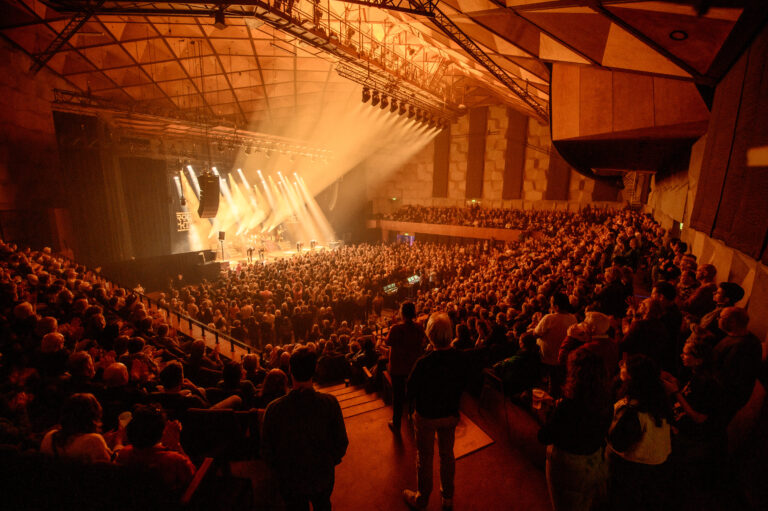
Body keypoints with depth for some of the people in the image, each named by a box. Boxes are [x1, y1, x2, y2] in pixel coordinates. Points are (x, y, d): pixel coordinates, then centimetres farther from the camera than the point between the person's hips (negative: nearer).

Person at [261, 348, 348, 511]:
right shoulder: (330, 403, -26)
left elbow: (266, 452, -13)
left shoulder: (274, 409, -27)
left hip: (290, 481, 0)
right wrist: (331, 462, 6)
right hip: (323, 478, 1)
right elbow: (341, 443, -15)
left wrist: (280, 471, 6)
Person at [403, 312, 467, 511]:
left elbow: (410, 392, -19)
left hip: (426, 417, -4)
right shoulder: (460, 358, -19)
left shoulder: (424, 363, -33)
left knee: (424, 457, 18)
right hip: (451, 414, 4)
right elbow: (462, 384, -2)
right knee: (447, 454, 24)